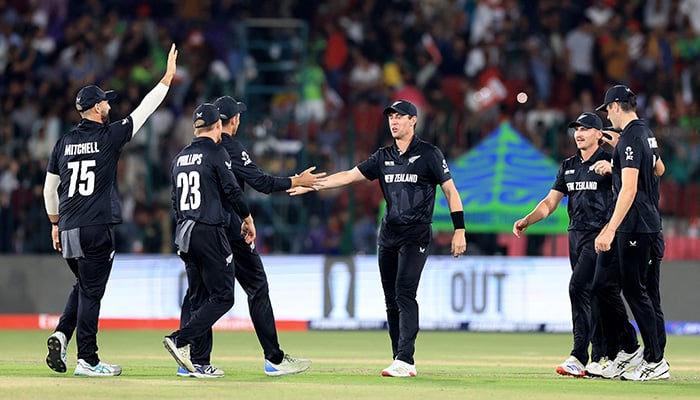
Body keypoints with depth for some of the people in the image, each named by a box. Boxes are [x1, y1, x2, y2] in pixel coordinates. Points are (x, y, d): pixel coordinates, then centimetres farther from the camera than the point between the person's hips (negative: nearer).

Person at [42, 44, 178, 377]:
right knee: (91, 292, -3)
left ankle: (61, 335, 2)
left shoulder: (64, 143, 10)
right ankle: (87, 360, -2)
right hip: (96, 229, -6)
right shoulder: (109, 136, -5)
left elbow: (49, 188, 13)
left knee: (83, 286, 21)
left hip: (68, 228, 6)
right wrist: (168, 77, 8)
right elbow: (144, 110, 0)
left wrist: (55, 222, 24)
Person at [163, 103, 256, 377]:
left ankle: (200, 364, 4)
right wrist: (248, 219, 4)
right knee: (222, 297, -4)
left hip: (185, 233, 8)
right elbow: (232, 190, -9)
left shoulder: (180, 158, 14)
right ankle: (180, 340, -18)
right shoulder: (216, 153, -6)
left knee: (198, 298, 9)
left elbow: (176, 201, 17)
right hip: (210, 232, -8)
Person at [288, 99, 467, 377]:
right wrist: (312, 185, -5)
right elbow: (349, 175, 7)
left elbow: (450, 190, -3)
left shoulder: (428, 154, -3)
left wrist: (460, 230, -10)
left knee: (404, 294, -18)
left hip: (416, 235, -6)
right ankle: (402, 364, 8)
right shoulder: (384, 157, 12)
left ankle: (404, 361, -23)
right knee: (391, 300, 4)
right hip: (388, 235, 6)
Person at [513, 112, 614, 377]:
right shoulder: (569, 166, 16)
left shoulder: (609, 162, -4)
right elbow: (550, 202, 14)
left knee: (578, 287, -17)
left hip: (599, 236, -7)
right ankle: (600, 357, 13)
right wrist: (526, 221, 0)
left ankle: (579, 356, -18)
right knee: (591, 295, 8)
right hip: (575, 234, 7)